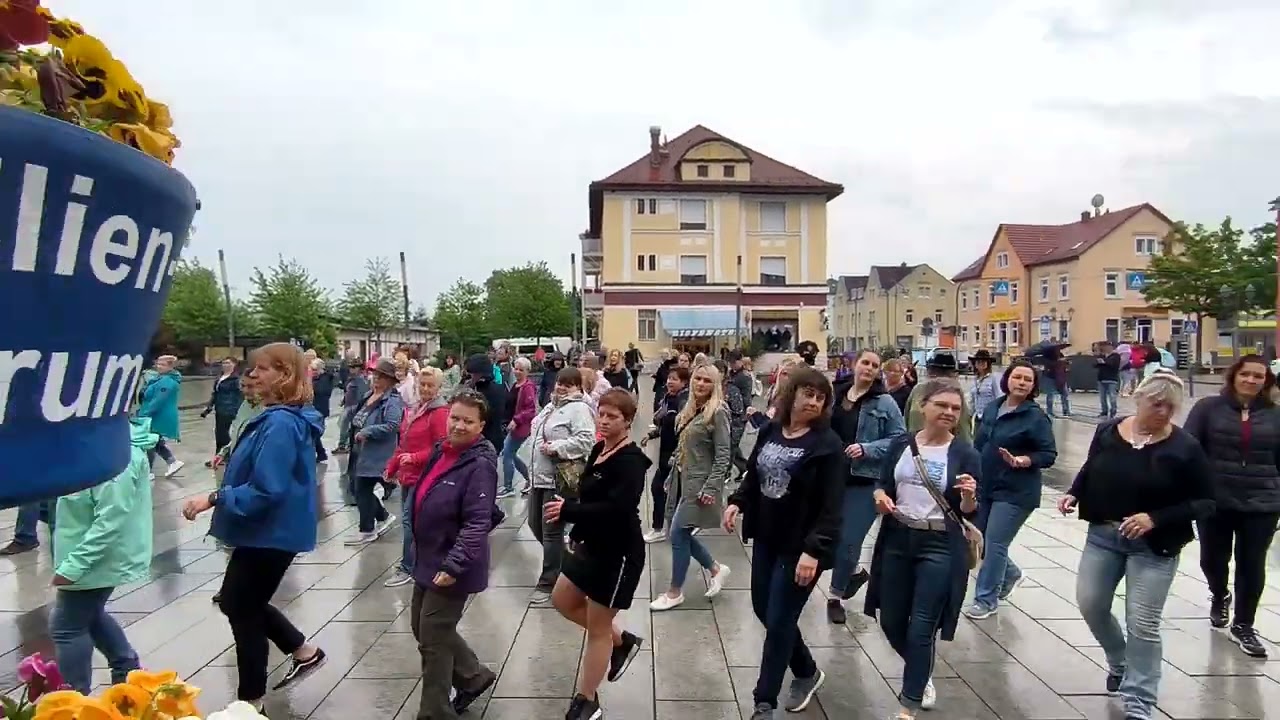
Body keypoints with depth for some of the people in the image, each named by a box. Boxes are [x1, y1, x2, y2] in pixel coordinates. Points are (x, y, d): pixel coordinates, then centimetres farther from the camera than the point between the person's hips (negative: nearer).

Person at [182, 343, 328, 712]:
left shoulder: (281, 424, -25)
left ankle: (251, 702, 25)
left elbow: (267, 490, -29)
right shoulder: (282, 418, 7)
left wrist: (214, 498, -25)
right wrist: (233, 460, 13)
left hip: (271, 533, -10)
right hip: (268, 530, 10)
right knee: (237, 601, 24)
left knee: (242, 609, 7)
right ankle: (305, 651, 33)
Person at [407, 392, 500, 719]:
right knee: (422, 628, 20)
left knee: (433, 639, 3)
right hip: (428, 559, 9)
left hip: (452, 566, -9)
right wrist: (421, 552, 19)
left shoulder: (480, 465, -22)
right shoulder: (441, 452, 4)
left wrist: (453, 566, -29)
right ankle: (474, 676, 38)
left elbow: (478, 522, -26)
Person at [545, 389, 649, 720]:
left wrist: (567, 510, -32)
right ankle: (622, 641, 35)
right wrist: (576, 533, 9)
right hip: (593, 545, 10)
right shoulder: (599, 449, 5)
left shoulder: (631, 460, -22)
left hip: (619, 552, -10)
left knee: (597, 628, 4)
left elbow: (616, 508, -33)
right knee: (563, 601, 21)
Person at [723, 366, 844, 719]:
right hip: (766, 538, 7)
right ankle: (807, 671, 40)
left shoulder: (827, 444, -15)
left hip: (800, 546, -7)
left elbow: (831, 505, -18)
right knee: (763, 609, 17)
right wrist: (737, 502, -3)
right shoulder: (769, 431, 3)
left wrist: (814, 550, -25)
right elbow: (754, 475, 14)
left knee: (779, 621, 0)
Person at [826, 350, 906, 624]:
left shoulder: (885, 402, -6)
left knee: (848, 540, -2)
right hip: (834, 477, 4)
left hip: (864, 481, -4)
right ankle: (854, 571, 43)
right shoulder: (836, 395, 5)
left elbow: (900, 438, -7)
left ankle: (835, 596, 19)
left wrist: (867, 449, -18)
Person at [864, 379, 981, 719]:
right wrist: (881, 497, -13)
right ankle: (921, 675, 43)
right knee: (891, 623, 14)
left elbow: (968, 512, -5)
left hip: (940, 546, -3)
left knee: (921, 630, -1)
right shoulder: (902, 444, 1)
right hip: (897, 540, 4)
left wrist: (969, 496, -26)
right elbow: (881, 486, 9)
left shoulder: (965, 453, -6)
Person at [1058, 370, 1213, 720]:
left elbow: (1205, 502, -9)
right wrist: (1073, 494, -6)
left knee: (1142, 623, -2)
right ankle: (1119, 660, 38)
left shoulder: (1185, 447, -12)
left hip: (1155, 546, -3)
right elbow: (1090, 470, 13)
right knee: (1090, 605, 9)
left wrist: (1155, 519, -22)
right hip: (1103, 535, 4)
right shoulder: (1108, 431, -4)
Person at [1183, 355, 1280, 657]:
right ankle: (1219, 597, 45)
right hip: (1215, 502, -1)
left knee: (1252, 565, 6)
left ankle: (1243, 626, 24)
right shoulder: (1209, 408, -5)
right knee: (1212, 559, 12)